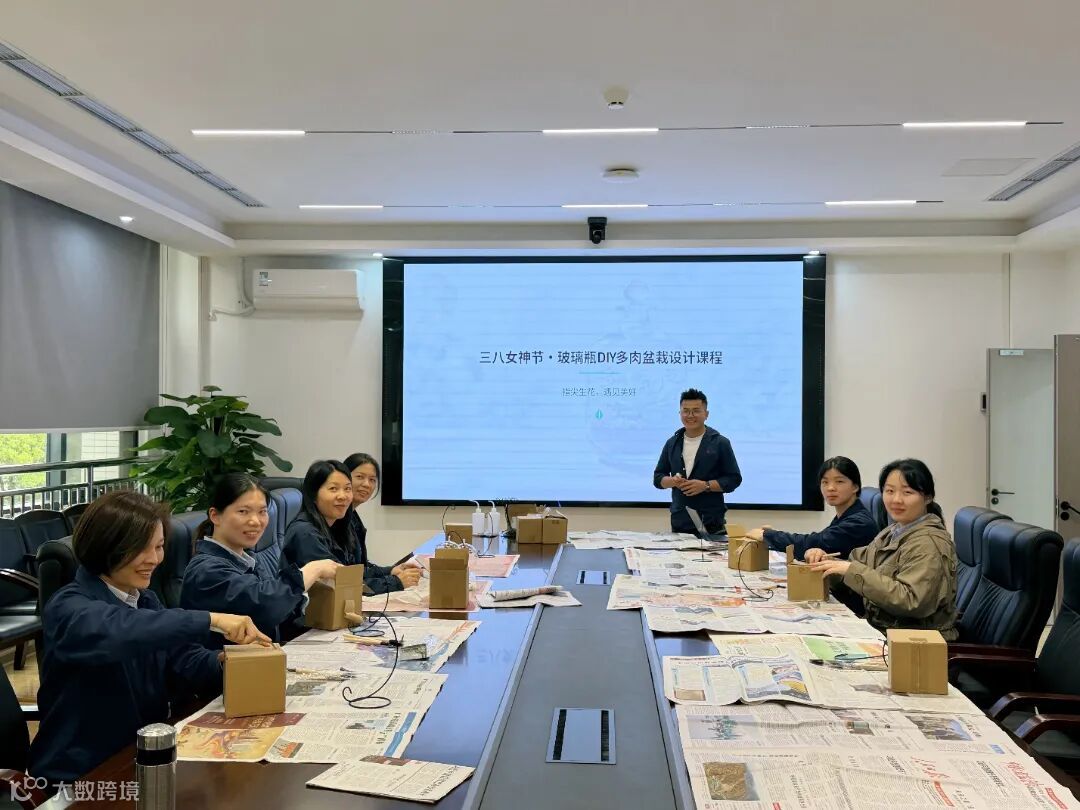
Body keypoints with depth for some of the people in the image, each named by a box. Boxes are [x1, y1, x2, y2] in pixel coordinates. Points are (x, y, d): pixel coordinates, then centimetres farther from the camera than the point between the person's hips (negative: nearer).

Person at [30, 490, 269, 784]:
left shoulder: (146, 601, 8)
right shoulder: (69, 608, -14)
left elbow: (188, 663, 1)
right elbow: (119, 631, -36)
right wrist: (211, 620, -40)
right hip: (81, 775, -6)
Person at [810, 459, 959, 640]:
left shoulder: (929, 543, -16)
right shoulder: (893, 532, 13)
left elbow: (912, 601, -26)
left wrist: (853, 571, -25)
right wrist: (824, 561, -6)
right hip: (881, 630, 8)